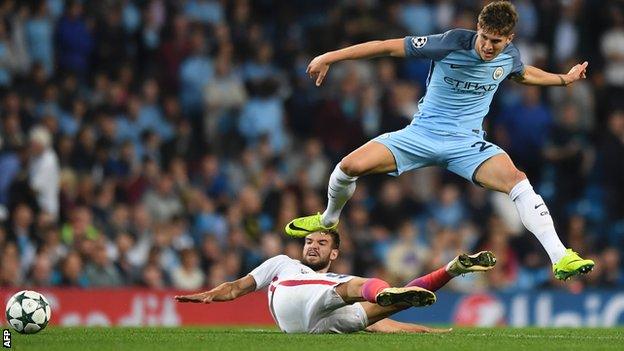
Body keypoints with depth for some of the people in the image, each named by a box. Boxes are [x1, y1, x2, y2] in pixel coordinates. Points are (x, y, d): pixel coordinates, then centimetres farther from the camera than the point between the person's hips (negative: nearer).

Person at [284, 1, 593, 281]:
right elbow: (389, 47, -14)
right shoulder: (452, 43, -18)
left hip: (467, 142, 1)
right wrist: (329, 58, -14)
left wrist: (564, 79, 28)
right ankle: (328, 220, 18)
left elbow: (523, 74, 26)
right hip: (422, 133, -1)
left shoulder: (509, 56, -4)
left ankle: (560, 258, -27)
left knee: (517, 180, -28)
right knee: (350, 166, -16)